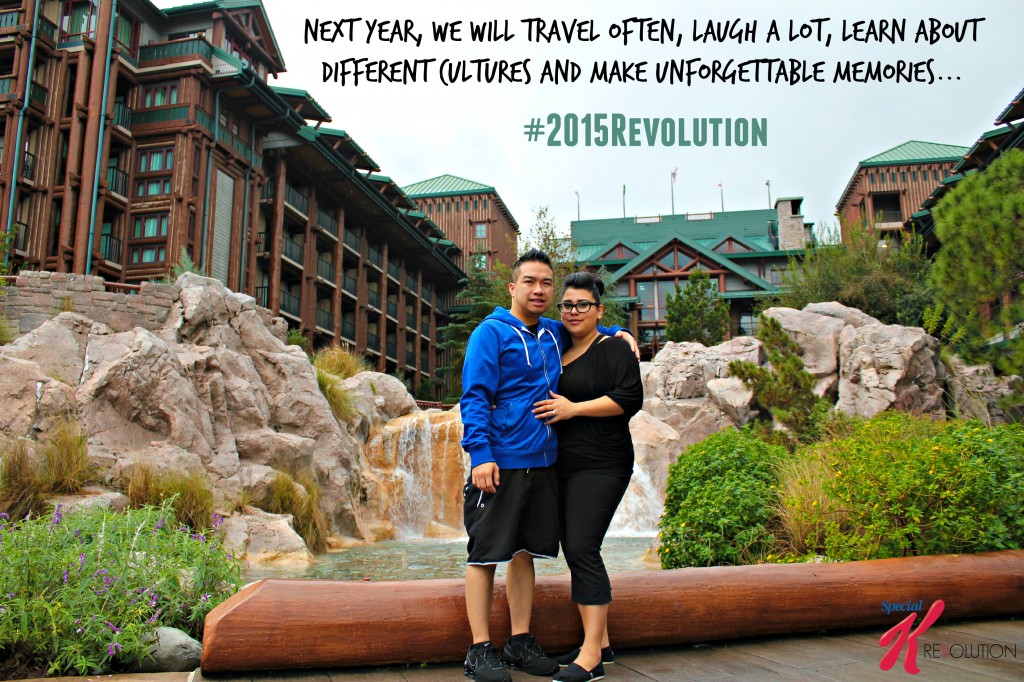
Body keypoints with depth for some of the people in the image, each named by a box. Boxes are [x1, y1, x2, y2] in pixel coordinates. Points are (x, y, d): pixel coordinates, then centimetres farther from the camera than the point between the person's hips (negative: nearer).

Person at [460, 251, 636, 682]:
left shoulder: (554, 334, 13)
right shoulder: (491, 333, -6)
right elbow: (474, 398, -12)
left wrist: (617, 333, 16)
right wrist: (480, 454, -21)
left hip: (543, 464, 6)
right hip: (499, 464, -6)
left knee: (525, 552, 13)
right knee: (486, 554, 1)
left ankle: (520, 642, 24)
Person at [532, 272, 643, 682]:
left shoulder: (612, 349, -5)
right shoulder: (557, 351, 16)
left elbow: (630, 399, -16)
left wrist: (573, 409, -19)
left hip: (600, 467, -8)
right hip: (564, 467, 8)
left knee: (582, 549, -14)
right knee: (575, 551, 9)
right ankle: (600, 643, 19)